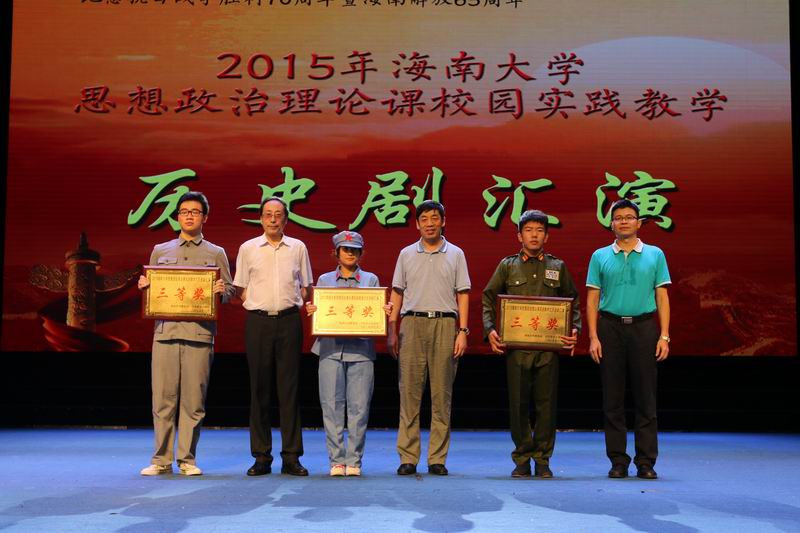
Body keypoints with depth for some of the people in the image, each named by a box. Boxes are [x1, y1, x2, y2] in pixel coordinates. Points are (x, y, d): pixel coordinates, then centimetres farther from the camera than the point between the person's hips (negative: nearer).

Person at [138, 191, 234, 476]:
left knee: (194, 400, 0)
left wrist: (222, 291, -11)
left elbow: (229, 292, 11)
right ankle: (161, 459, 9)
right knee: (163, 397, 0)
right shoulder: (160, 251, 17)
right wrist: (144, 286, -2)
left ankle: (187, 459, 9)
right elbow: (151, 291, 20)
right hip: (165, 331, 1)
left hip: (200, 333, -1)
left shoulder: (216, 254, 13)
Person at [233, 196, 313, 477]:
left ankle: (291, 456, 4)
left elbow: (304, 286, 14)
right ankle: (261, 456, 8)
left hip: (289, 320, 0)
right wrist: (258, 308, -3)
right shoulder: (248, 249, 8)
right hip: (258, 321, 0)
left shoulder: (298, 248, 9)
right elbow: (241, 289, 10)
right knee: (259, 389, 2)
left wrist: (294, 307, 0)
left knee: (289, 388, 0)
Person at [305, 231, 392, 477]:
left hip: (361, 348, 0)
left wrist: (386, 312, -11)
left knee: (359, 406, -2)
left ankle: (354, 460, 6)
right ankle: (337, 460, 6)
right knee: (332, 405, -1)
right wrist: (310, 311, -9)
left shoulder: (371, 280, 12)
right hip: (331, 348, 0)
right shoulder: (324, 280, 14)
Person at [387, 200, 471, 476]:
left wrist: (463, 331, -2)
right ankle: (408, 458, 4)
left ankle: (437, 459, 8)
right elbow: (397, 293, 12)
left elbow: (462, 295, 7)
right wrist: (391, 331, 6)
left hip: (445, 324, 0)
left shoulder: (455, 254, 9)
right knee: (409, 392, -1)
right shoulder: (406, 254, 11)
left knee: (442, 394, 2)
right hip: (412, 323, 1)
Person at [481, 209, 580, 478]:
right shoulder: (507, 265, 10)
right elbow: (488, 298, 10)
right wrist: (490, 329, -4)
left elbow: (573, 302, 16)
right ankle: (522, 459, 13)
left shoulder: (558, 267, 13)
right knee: (518, 404, 1)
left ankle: (542, 459, 12)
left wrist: (575, 329, 0)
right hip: (516, 346, 0)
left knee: (546, 404, 1)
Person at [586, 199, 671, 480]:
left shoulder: (654, 255, 8)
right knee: (612, 398, 3)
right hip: (610, 328, 1)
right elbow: (592, 299, 6)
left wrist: (664, 336, -3)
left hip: (643, 328, 0)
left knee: (645, 397, 0)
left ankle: (646, 462, 6)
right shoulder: (600, 257, 8)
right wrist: (593, 337, -3)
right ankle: (618, 461, 11)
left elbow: (662, 298, 6)